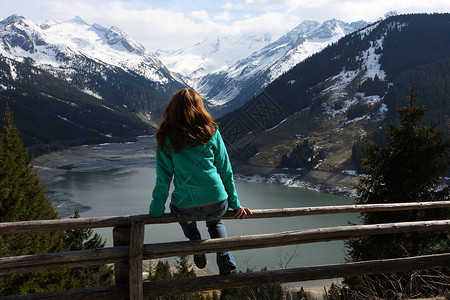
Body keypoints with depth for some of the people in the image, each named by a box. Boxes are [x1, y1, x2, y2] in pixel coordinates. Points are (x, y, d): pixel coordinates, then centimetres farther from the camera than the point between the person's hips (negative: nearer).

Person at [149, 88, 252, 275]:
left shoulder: (166, 138, -2)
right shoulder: (211, 133, 0)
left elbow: (163, 179, -1)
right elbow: (225, 170, 4)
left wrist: (156, 211, 10)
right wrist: (235, 203, 13)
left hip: (185, 209, 0)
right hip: (217, 206, 1)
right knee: (215, 222, 37)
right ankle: (225, 260, 15)